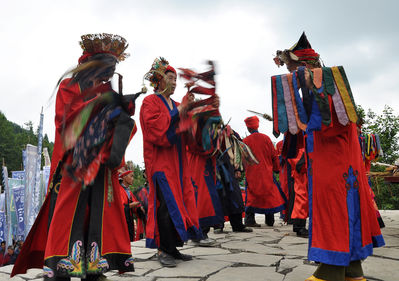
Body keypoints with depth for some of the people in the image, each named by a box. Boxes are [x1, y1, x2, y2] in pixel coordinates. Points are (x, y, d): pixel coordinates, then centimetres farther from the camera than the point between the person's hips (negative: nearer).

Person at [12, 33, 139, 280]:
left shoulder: (108, 93, 21)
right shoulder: (68, 86, 8)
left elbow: (122, 126, 14)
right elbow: (66, 119, -7)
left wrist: (123, 109, -8)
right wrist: (99, 102, -13)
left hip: (102, 163, 5)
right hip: (74, 162, -5)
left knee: (100, 211, -2)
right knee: (70, 212, -12)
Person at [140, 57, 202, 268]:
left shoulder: (175, 104, 22)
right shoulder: (150, 102, -1)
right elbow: (156, 128, -16)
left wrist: (188, 109, 2)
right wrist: (176, 114, -12)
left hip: (177, 161, 8)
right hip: (161, 161, -8)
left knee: (178, 202, 6)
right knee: (166, 203, -13)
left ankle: (172, 248, 13)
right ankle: (163, 250, -6)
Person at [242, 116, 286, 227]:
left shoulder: (245, 141, -3)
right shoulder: (266, 138, 0)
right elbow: (274, 155, 3)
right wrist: (276, 168, 14)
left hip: (252, 174, -1)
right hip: (266, 173, 1)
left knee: (252, 197, 5)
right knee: (270, 195, 11)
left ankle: (249, 219, -3)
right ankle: (270, 220, 15)